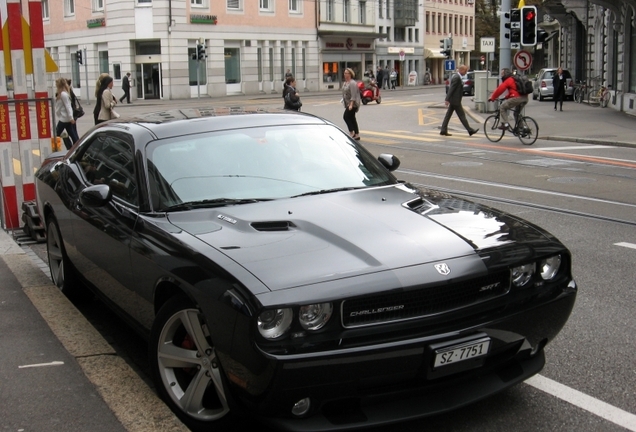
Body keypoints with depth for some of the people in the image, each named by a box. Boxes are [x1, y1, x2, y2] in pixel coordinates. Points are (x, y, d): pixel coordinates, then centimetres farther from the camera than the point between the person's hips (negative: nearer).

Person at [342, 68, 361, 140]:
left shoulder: (352, 83, -16)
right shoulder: (345, 83, 14)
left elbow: (353, 95, -22)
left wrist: (351, 105, -27)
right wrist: (345, 103, 20)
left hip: (353, 104, -10)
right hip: (348, 104, 10)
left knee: (346, 116, -11)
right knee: (352, 118, 10)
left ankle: (352, 133, -6)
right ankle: (357, 135, 13)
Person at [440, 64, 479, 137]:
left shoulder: (457, 77, 14)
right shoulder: (456, 78, -18)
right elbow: (451, 89, -21)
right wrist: (447, 100, -22)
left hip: (453, 100, 10)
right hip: (455, 101, -10)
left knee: (448, 115, 9)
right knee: (462, 115, -3)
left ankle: (443, 131, 10)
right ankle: (470, 131, 3)